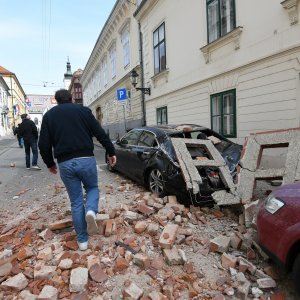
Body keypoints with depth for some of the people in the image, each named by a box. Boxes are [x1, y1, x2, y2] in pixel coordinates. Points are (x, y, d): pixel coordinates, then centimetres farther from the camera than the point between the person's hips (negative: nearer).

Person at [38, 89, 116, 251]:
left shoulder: (48, 115, 11)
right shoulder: (83, 110, 6)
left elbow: (43, 144, 7)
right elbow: (100, 133, 0)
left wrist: (50, 163, 20)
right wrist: (111, 152, 8)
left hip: (65, 164, 2)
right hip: (86, 159, -1)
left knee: (76, 202, 12)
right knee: (92, 188, 23)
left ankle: (82, 240, 18)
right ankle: (91, 211, -8)